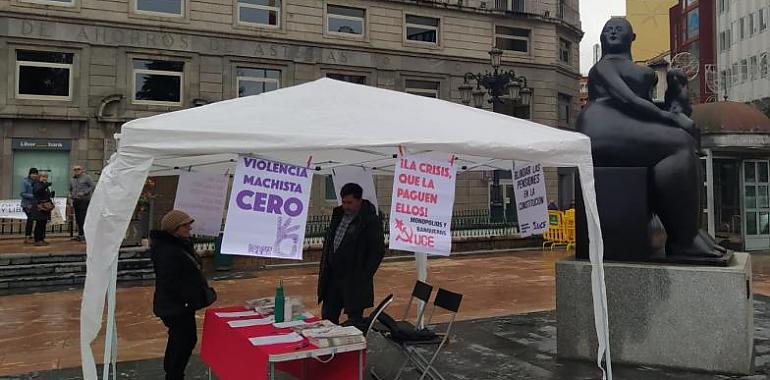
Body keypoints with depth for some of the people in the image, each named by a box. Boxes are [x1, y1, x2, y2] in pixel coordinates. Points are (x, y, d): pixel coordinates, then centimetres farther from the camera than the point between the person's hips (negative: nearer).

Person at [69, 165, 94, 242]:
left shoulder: (87, 177, 0)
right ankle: (80, 234, 14)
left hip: (84, 200, -6)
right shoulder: (72, 179, 19)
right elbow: (70, 189, 30)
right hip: (75, 201, 6)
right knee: (78, 219, 7)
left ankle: (82, 235, -9)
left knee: (83, 218, -11)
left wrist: (84, 193, -15)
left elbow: (92, 186, -6)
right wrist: (70, 195, 9)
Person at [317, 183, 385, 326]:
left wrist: (364, 276, -16)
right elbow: (328, 243, 19)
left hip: (355, 281, -7)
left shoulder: (371, 221, -13)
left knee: (354, 320, 1)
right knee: (327, 317, 15)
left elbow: (378, 251, -13)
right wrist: (325, 271, 12)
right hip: (333, 276, 8)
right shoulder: (338, 215, 10)